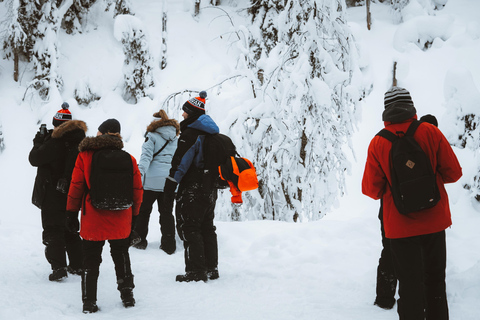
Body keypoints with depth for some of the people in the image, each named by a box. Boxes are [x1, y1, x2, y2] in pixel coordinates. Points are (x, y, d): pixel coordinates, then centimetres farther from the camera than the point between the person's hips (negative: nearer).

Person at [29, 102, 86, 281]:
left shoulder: (54, 142, -20)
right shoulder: (78, 141, 3)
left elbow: (35, 159, -13)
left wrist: (38, 142, 3)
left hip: (53, 197, -7)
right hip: (72, 195, 7)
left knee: (53, 232, 0)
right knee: (70, 229, 19)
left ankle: (59, 268, -6)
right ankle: (77, 265, 23)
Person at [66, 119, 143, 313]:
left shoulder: (85, 156, -6)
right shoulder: (128, 159, -1)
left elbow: (76, 187, -4)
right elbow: (137, 190, 3)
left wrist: (71, 214, 5)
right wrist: (134, 215, 14)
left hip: (93, 221, -2)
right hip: (121, 221, 2)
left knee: (91, 260, 8)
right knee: (121, 256, 20)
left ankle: (89, 301, 8)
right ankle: (127, 295, 24)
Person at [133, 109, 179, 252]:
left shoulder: (152, 136, -2)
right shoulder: (176, 139, 14)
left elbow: (146, 156, -15)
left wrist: (140, 172, -23)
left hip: (152, 180, -4)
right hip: (170, 181, 4)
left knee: (143, 210, 10)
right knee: (166, 212, 9)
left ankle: (139, 239, 15)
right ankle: (169, 245, 7)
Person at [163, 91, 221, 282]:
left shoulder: (190, 134, -15)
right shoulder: (211, 133, 15)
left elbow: (180, 164, -19)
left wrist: (169, 190, -17)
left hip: (193, 190, -9)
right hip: (210, 189, 9)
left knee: (189, 228, -5)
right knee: (207, 228, 15)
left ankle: (196, 271, -8)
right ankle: (211, 268, 19)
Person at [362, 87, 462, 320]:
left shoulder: (378, 143, -9)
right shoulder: (430, 132, -8)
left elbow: (371, 189, -5)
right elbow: (453, 172, -4)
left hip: (400, 226, -1)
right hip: (434, 221, 1)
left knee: (410, 285, 5)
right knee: (435, 280, 17)